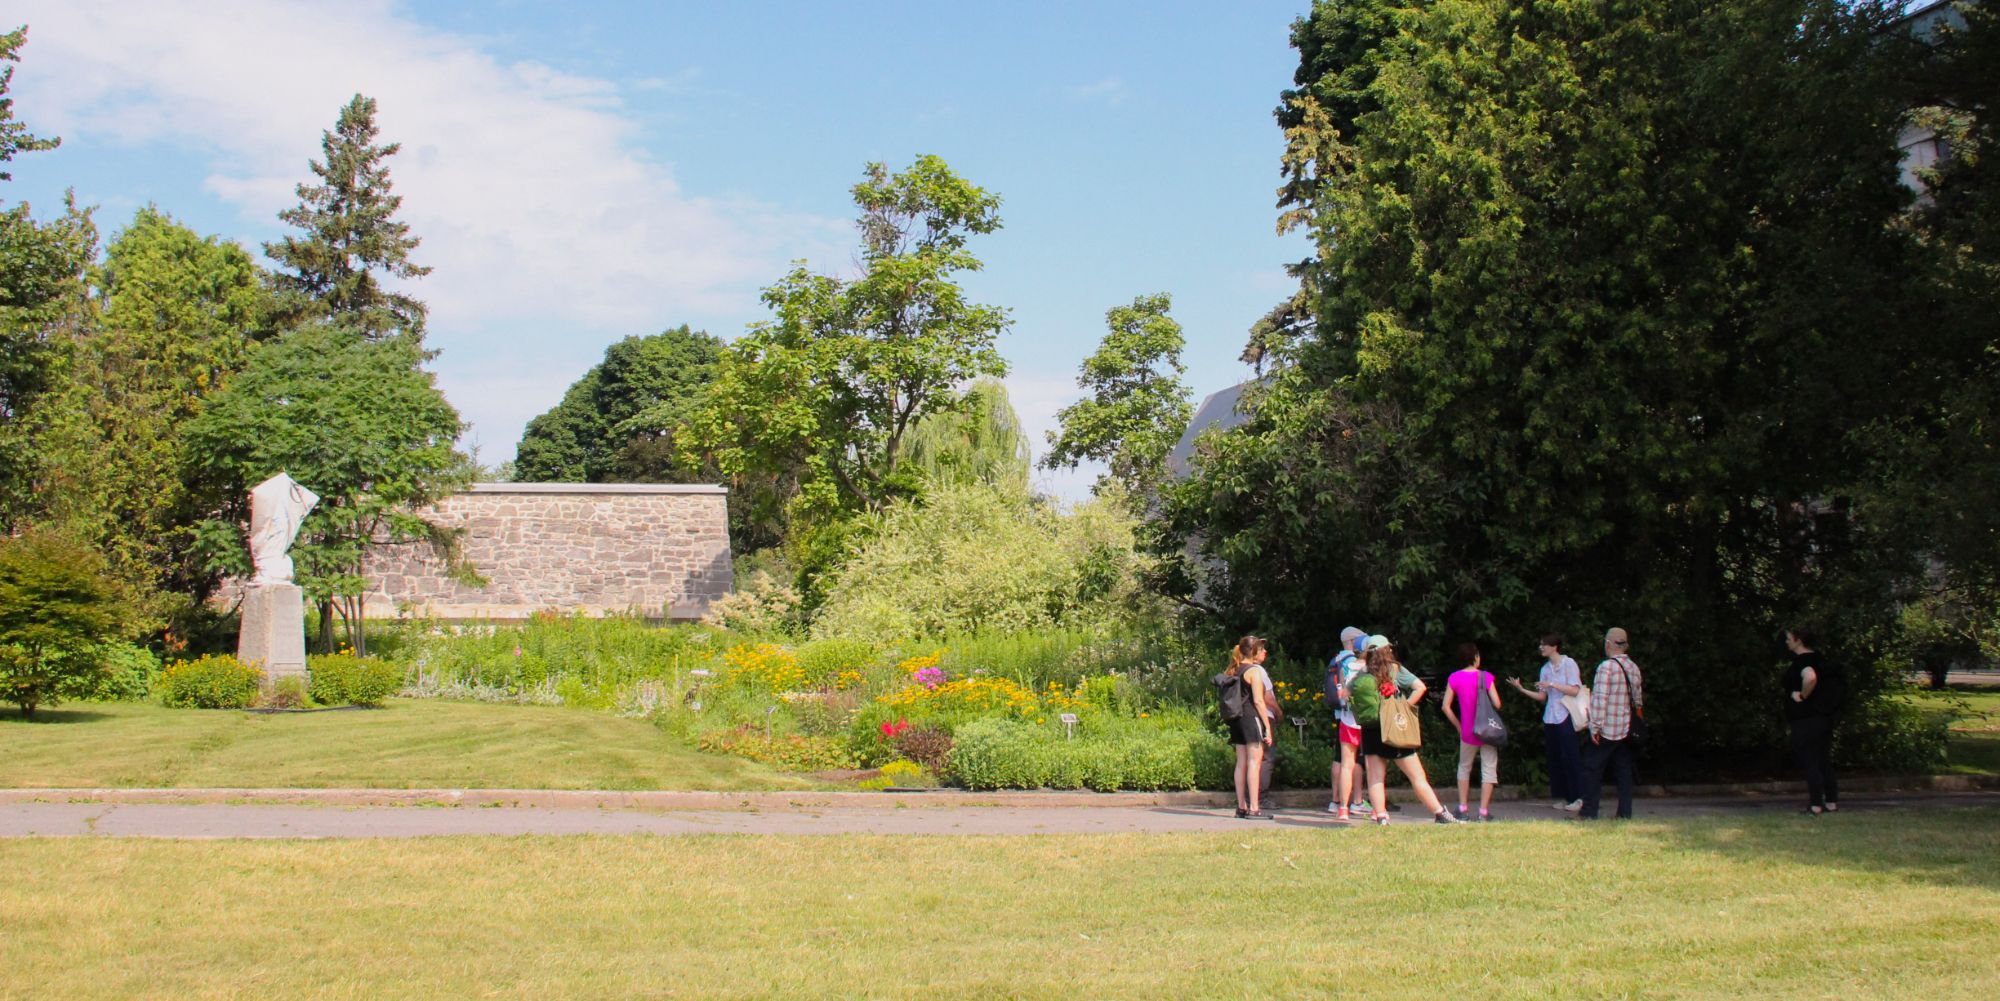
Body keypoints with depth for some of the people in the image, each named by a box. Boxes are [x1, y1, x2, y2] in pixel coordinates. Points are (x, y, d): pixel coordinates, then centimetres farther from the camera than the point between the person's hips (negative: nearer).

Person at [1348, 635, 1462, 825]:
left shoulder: (1361, 676, 5)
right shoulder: (1395, 670, -2)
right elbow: (1420, 687, -12)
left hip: (1369, 732, 2)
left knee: (1374, 778, 5)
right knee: (1417, 776, 2)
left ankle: (1380, 817, -4)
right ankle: (1440, 814, 3)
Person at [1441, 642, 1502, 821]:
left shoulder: (1454, 678, -2)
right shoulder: (1485, 677, -8)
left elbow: (1446, 706, -4)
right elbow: (1497, 704, -11)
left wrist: (1459, 725, 6)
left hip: (1467, 732, 2)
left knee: (1464, 767, 19)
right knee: (1488, 769, 4)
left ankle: (1462, 808, 16)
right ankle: (1484, 811, -1)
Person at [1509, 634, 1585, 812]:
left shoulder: (1569, 664, -5)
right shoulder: (1546, 668, 12)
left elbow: (1574, 690, -13)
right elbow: (1542, 697, 12)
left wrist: (1552, 684, -16)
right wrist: (1521, 689, 3)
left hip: (1565, 718, -6)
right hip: (1550, 719, 6)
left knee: (1569, 756, -7)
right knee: (1554, 759, 6)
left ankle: (1577, 797, -1)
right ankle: (1561, 796, 12)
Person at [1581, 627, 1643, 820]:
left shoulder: (1606, 667, -14)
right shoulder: (1634, 668, 9)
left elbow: (1600, 698, -19)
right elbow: (1638, 699, 14)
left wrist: (1595, 726, -16)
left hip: (1606, 731, -7)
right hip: (1626, 731, 7)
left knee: (1592, 769, 1)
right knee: (1623, 770, 10)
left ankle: (1589, 812, 0)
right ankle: (1625, 813, 9)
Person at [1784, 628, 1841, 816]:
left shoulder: (1802, 661, -16)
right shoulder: (1818, 660, 13)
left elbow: (1810, 678, -38)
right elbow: (1835, 683, 26)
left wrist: (1802, 695, -23)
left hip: (1806, 720, -9)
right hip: (1824, 717, 9)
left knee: (1810, 761, -5)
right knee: (1824, 761, 14)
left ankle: (1815, 805, -4)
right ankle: (1832, 802, 18)